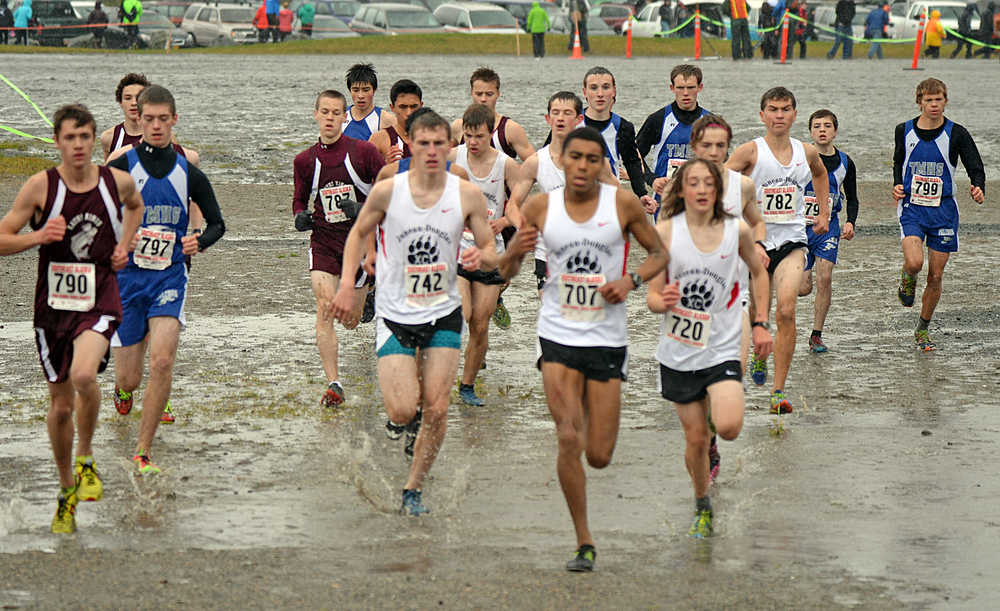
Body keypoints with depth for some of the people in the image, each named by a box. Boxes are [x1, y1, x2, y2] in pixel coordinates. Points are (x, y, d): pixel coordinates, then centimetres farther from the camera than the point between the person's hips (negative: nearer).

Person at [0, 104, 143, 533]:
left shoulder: (118, 182, -2)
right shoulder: (40, 186, -7)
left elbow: (135, 205, 24)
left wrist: (124, 245, 8)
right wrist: (39, 236, -21)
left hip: (100, 300, -1)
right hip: (53, 304, 1)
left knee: (84, 375, -29)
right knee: (60, 404, 9)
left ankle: (85, 458, -2)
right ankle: (67, 488, 30)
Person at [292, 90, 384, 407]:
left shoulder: (363, 152, -5)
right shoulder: (305, 160, 3)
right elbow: (300, 200, 15)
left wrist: (365, 209, -18)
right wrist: (300, 217, -7)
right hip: (323, 243, 1)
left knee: (351, 321, 9)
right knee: (325, 309, -16)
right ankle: (333, 384, -14)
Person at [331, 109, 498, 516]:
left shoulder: (468, 196, -7)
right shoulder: (387, 191, -9)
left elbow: (491, 253, 2)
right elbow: (359, 233, 8)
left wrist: (481, 257, -22)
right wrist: (347, 285, -2)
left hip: (443, 314, 1)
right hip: (395, 313, -1)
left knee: (437, 410, -5)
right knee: (403, 413, -11)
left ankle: (413, 488, 14)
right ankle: (405, 384, 26)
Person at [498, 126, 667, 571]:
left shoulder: (623, 204, -3)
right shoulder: (540, 207, -1)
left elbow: (659, 253, 10)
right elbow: (506, 271, 8)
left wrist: (632, 280, -10)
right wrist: (517, 251, -16)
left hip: (607, 339, 0)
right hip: (558, 336, 0)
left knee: (599, 457, 2)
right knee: (569, 441, -14)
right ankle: (584, 542, 0)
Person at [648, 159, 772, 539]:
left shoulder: (737, 231, -5)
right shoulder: (665, 232, -8)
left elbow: (758, 272, 15)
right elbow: (652, 297, -5)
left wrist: (761, 323, 10)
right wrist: (664, 301, -28)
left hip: (723, 347, 0)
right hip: (679, 351, 0)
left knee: (729, 428, -21)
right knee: (695, 439, 7)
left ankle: (724, 405, 16)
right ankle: (702, 508, 32)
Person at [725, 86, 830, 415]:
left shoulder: (807, 152, 6)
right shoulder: (750, 151, -7)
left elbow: (821, 175, 29)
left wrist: (824, 213, 26)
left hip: (791, 241, 1)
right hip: (754, 240, -1)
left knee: (786, 311, -17)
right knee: (758, 315, 7)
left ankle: (778, 389, -14)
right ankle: (759, 357, 43)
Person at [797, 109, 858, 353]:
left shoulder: (845, 162, 2)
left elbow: (852, 198, 14)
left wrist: (851, 223, -3)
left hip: (828, 226, 2)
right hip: (800, 225, -2)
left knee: (824, 278, -12)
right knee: (803, 288, -4)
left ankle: (817, 335, 0)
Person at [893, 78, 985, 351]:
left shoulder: (956, 134, -4)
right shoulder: (905, 131, 2)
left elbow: (976, 168, -3)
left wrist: (978, 188, -24)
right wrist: (898, 185, 2)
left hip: (943, 210, 0)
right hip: (912, 207, 0)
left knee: (936, 275, 4)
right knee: (914, 263, -25)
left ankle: (923, 329, 22)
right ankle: (907, 278, 13)